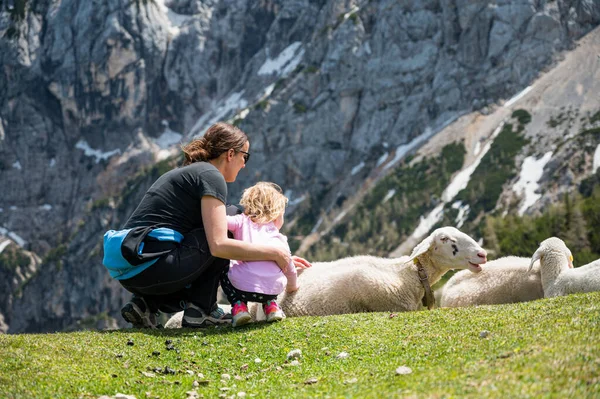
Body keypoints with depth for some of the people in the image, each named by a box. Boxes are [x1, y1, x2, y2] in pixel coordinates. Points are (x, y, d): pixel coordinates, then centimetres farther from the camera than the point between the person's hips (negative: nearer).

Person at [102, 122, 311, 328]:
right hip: (150, 265, -9)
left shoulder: (187, 173, 24)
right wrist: (274, 253, -5)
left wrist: (281, 257, 27)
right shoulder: (210, 175, -5)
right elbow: (219, 245, -17)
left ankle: (145, 304, 11)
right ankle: (201, 311, 2)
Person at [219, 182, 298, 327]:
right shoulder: (280, 238, 24)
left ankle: (238, 305, 10)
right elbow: (289, 268, 33)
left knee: (224, 272, 30)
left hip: (243, 285, -3)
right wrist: (292, 286, 53)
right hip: (274, 290, 3)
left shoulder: (242, 221, 15)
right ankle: (270, 305, 20)